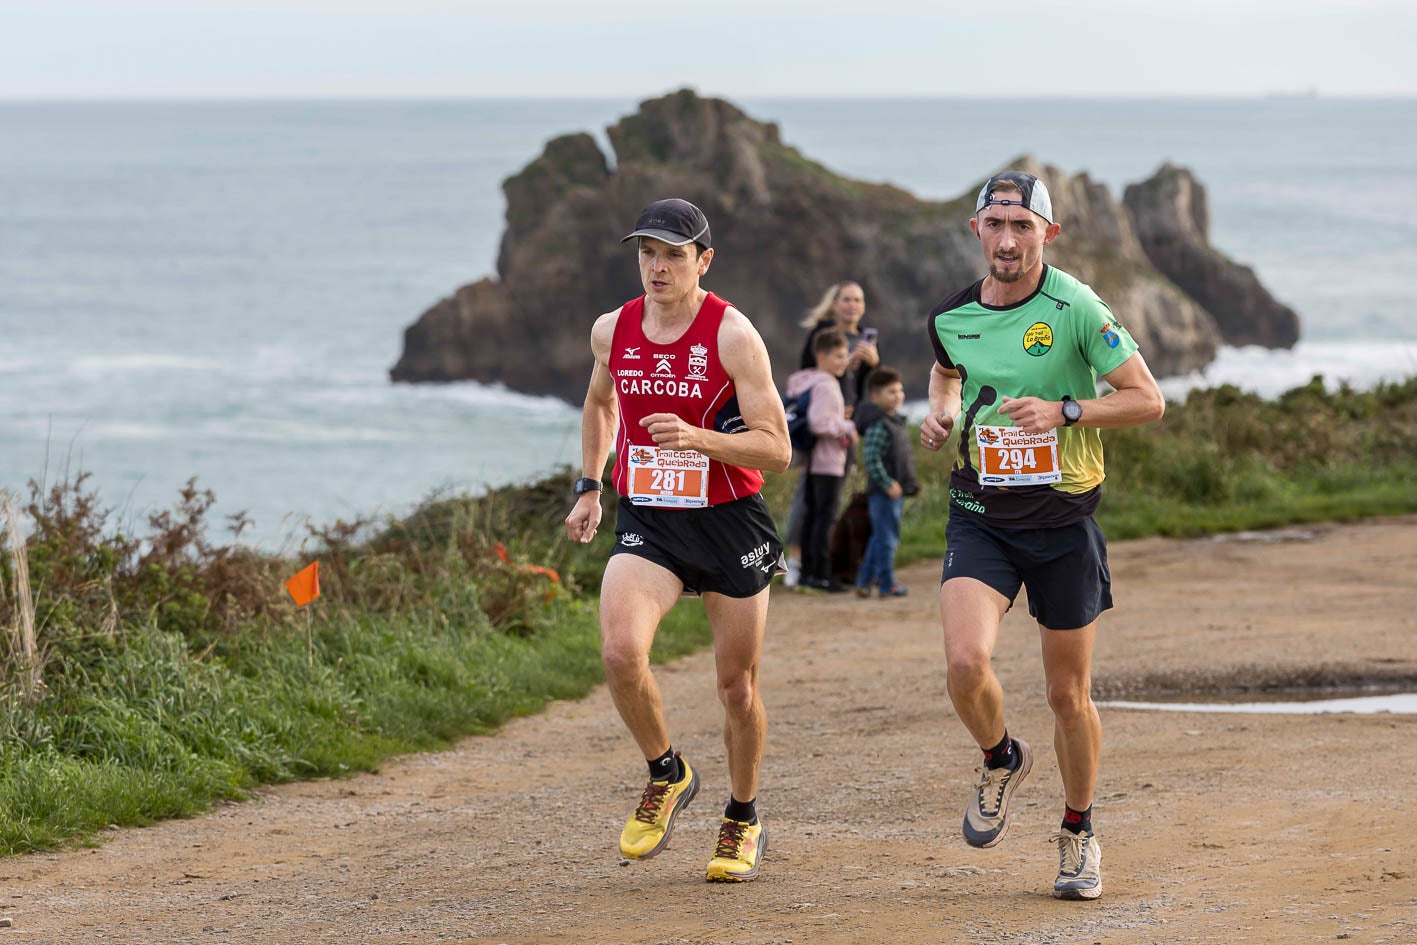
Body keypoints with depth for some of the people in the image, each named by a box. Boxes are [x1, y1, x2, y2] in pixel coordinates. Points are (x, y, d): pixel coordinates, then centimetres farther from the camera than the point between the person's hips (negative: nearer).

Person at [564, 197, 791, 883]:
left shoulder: (733, 336, -13)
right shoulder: (612, 331, 1)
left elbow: (777, 450, -15)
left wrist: (699, 438, -30)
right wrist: (588, 487, 18)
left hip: (730, 524, -2)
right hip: (646, 521, 2)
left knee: (737, 686, 7)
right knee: (620, 652, -23)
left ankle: (743, 821, 30)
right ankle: (667, 775, 3)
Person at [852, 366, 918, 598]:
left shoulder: (897, 422, 15)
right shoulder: (878, 426, -17)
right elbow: (871, 459, -25)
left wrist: (910, 481, 18)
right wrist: (887, 484, -24)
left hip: (895, 492, 10)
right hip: (883, 492, -10)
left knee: (880, 538, 15)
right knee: (886, 538, -4)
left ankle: (864, 581, 21)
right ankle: (887, 584, 2)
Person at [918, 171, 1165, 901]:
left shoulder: (1075, 309, -12)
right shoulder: (951, 317, 1)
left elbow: (1148, 401, -11)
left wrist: (1064, 411, -23)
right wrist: (941, 410, 4)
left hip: (1064, 519, -2)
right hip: (981, 517, 2)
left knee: (1068, 695, 6)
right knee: (965, 662, -20)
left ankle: (1078, 834, 29)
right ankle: (1001, 761, 13)